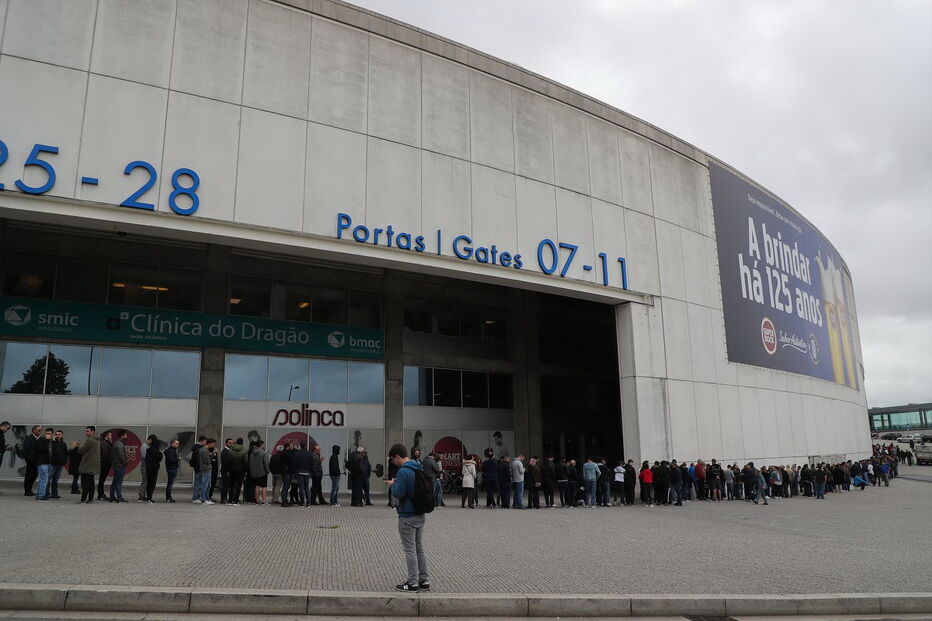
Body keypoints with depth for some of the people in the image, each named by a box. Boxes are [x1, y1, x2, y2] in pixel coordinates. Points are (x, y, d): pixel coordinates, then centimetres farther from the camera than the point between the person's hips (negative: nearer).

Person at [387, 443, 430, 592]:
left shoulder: (403, 471, -19)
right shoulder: (420, 469, 8)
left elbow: (398, 493, -22)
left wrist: (393, 484, -1)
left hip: (407, 517, -8)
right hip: (421, 515, 8)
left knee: (410, 549, 2)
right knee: (420, 547, 16)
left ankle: (413, 583, 9)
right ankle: (424, 580, 20)